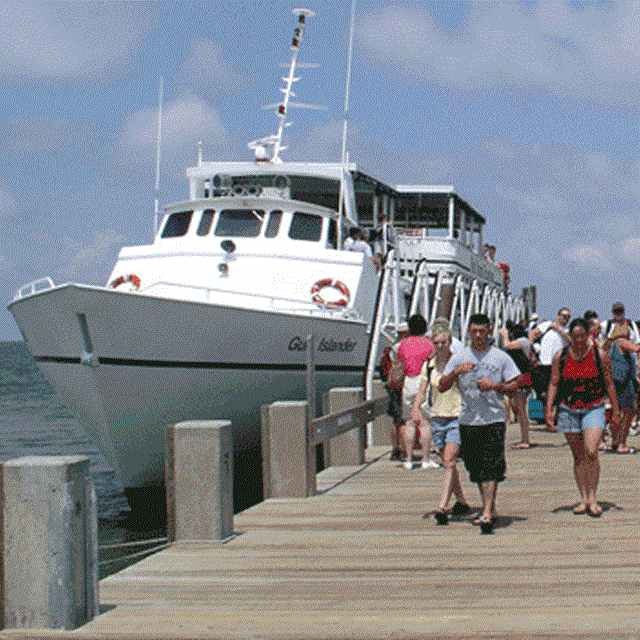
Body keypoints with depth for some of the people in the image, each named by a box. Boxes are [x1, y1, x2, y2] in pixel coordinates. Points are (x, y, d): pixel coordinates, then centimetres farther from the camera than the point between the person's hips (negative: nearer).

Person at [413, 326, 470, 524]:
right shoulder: (429, 366, 7)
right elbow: (422, 391, 7)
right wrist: (416, 408, -10)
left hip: (457, 417, -5)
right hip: (437, 418, 5)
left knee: (449, 461, -14)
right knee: (447, 463, 11)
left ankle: (442, 507, -20)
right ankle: (461, 502, 27)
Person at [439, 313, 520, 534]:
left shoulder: (501, 357, 5)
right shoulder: (459, 358, 8)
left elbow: (514, 387, 6)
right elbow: (442, 387, 4)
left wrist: (495, 386, -12)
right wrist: (457, 372, -13)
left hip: (494, 418, -3)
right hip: (468, 420, 3)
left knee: (491, 466, -13)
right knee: (475, 467, 9)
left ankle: (487, 512, -18)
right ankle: (490, 509, 23)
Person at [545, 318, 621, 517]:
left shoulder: (600, 355, -2)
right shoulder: (560, 356, 0)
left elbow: (609, 384, 4)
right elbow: (554, 384, 3)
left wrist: (615, 411, 5)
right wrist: (549, 408, -9)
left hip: (594, 409, -2)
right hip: (568, 410, 2)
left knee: (591, 453, -16)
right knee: (578, 456, 6)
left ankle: (592, 498, -6)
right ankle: (583, 499, 14)